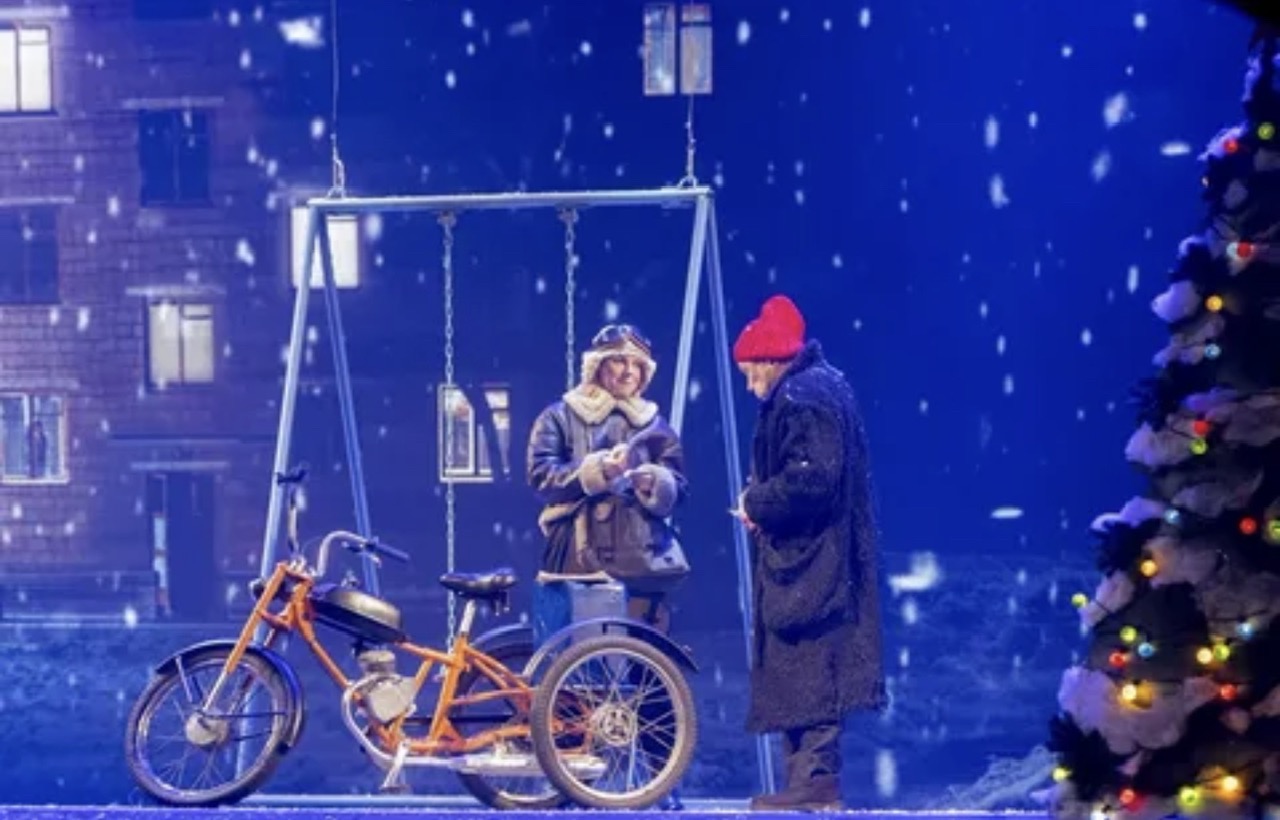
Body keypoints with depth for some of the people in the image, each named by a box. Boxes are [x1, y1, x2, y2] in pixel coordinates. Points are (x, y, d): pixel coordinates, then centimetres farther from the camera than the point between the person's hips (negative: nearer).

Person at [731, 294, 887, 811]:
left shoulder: (801, 399, -15)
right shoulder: (821, 387, 17)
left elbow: (809, 479, -26)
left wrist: (757, 504, -13)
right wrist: (761, 501, 7)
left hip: (805, 566, -11)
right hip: (817, 560, 11)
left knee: (805, 670, -8)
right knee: (809, 673, 13)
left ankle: (814, 779, -6)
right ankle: (810, 778, 17)